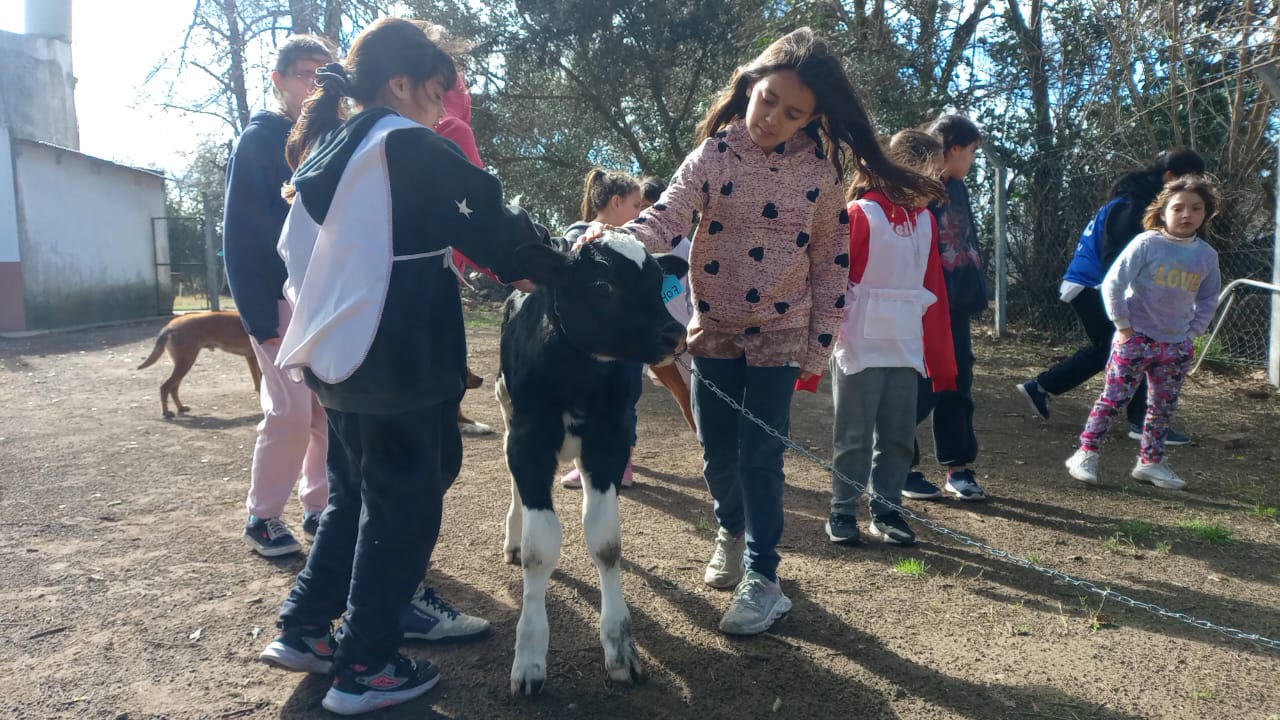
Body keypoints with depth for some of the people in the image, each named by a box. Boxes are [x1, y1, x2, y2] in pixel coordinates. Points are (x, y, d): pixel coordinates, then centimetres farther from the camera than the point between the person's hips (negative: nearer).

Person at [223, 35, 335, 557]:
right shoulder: (257, 142, -4)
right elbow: (239, 236, -9)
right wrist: (258, 316, -16)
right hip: (281, 299, -5)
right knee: (291, 410, -7)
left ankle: (320, 506, 18)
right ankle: (262, 516, 9)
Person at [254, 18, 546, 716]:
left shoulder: (325, 154, 14)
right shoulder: (408, 145, -10)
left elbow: (299, 255, 18)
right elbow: (490, 222, -7)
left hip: (337, 355, 8)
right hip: (399, 362, -8)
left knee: (351, 496, 21)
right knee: (403, 507, 3)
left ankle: (301, 628, 26)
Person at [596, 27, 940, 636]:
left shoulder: (820, 172, -5)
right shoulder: (712, 156, -7)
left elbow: (831, 263, 0)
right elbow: (666, 217, -21)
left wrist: (818, 350, -1)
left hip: (780, 334, -1)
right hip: (713, 330, 1)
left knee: (760, 456, -3)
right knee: (718, 454, 9)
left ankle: (762, 578, 12)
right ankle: (731, 531, 40)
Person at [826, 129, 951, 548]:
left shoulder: (926, 221, 10)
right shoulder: (860, 215, -9)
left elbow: (933, 292, 13)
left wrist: (941, 361, 12)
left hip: (906, 352, 6)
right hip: (860, 349, -5)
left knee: (899, 437, 10)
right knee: (854, 438, 4)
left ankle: (885, 511, 24)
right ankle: (842, 513, 18)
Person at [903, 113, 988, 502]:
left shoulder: (958, 189, 13)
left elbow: (968, 242, 18)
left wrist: (974, 294, 13)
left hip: (956, 306, 8)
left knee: (958, 387, 11)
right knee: (920, 389, 1)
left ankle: (958, 468, 21)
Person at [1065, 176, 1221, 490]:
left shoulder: (1207, 255, 5)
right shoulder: (1146, 244, -11)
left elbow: (1209, 300, 18)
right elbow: (1112, 284, -11)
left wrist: (1192, 333, 7)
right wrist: (1123, 326, -10)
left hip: (1176, 346, 5)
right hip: (1136, 339, -5)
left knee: (1164, 406, 12)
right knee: (1113, 398, -4)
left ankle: (1150, 462, 25)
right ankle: (1086, 455, 5)